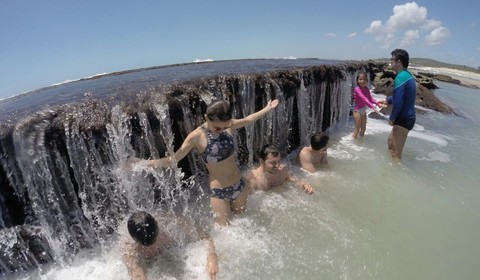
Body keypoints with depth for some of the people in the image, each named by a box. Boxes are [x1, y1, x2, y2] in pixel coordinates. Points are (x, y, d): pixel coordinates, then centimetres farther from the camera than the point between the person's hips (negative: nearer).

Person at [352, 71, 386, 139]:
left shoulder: (366, 89, 3)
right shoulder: (357, 89, -22)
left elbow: (370, 98, 6)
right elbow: (364, 98, -33)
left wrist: (378, 103, -9)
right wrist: (372, 106, -42)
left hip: (364, 110, 8)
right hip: (358, 111, -8)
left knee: (363, 128, 16)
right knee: (357, 129, -4)